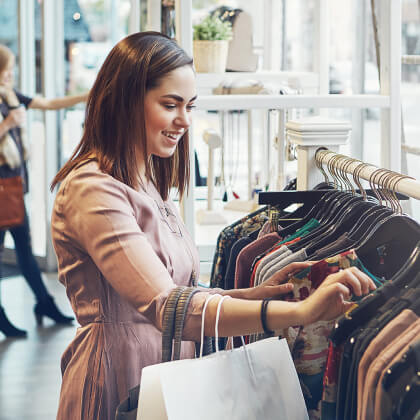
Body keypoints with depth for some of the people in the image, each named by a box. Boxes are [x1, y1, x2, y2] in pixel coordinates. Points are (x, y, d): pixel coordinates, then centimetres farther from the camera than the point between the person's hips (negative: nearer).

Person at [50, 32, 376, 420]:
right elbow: (166, 308, -31)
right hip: (117, 386, -9)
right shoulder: (92, 190, -18)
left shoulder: (148, 187, 13)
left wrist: (252, 294, -5)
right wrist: (300, 312, -38)